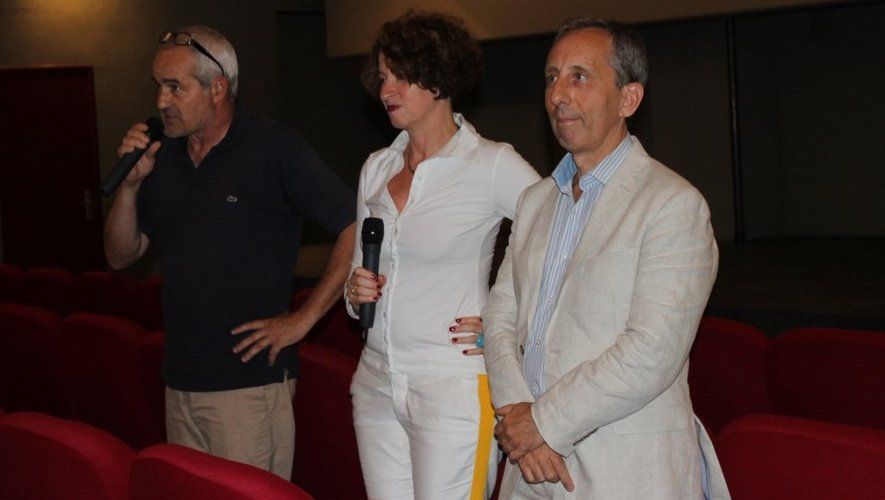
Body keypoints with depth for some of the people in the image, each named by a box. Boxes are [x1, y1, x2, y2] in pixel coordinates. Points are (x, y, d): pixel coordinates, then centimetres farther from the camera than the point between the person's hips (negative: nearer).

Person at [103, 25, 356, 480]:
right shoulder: (162, 157, 10)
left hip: (249, 380, -6)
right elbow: (120, 256, 12)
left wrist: (303, 320, -12)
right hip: (180, 381, 6)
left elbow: (357, 229, -11)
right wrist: (131, 182, -4)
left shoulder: (274, 149, -8)